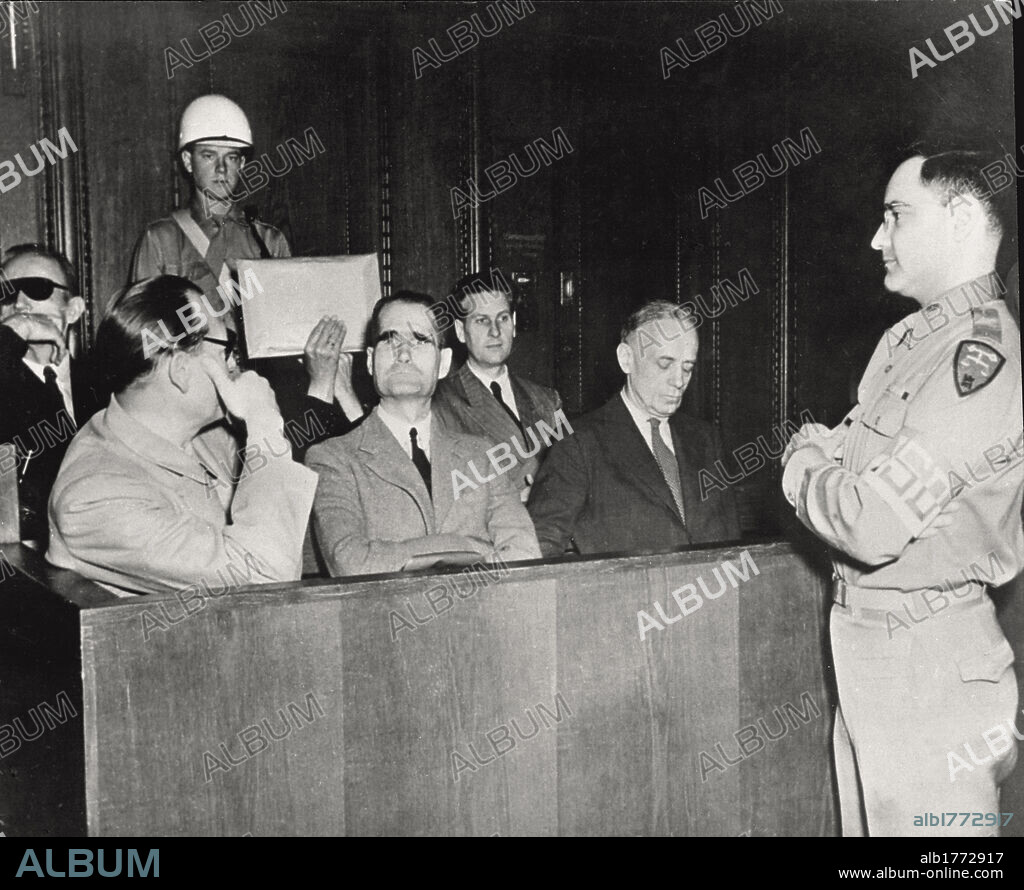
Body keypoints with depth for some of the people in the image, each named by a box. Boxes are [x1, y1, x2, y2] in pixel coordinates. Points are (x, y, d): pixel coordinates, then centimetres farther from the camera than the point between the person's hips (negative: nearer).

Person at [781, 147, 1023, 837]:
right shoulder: (907, 338, 9)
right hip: (862, 632, 9)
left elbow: (873, 525, -27)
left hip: (930, 652, -8)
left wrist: (804, 469, -9)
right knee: (866, 820, 21)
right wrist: (823, 454, -8)